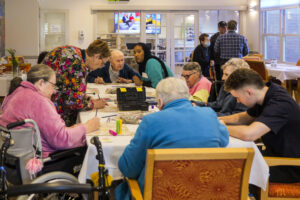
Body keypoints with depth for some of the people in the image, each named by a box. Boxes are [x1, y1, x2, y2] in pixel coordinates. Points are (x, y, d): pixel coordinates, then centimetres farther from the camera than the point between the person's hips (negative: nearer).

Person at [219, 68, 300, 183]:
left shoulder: (280, 104, -29)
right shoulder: (267, 93, -1)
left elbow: (248, 134, -40)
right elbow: (246, 117, 17)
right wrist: (221, 119, 2)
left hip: (290, 169, -8)